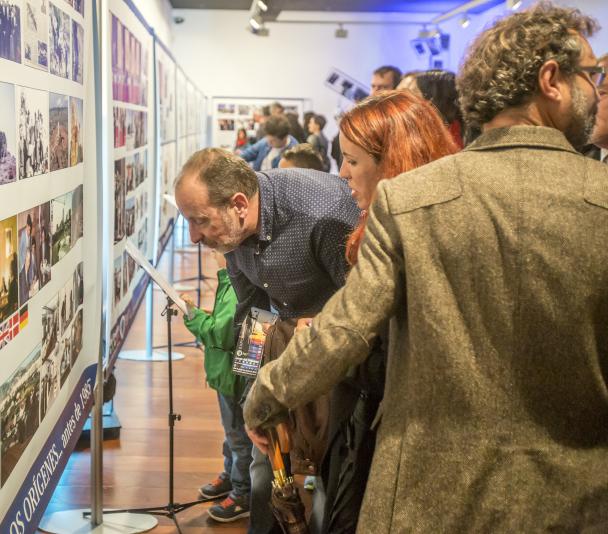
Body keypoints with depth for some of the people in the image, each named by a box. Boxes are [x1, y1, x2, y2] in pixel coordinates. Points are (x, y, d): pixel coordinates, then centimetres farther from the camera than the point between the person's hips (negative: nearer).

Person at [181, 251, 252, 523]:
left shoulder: (238, 289, -28)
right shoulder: (231, 281, 4)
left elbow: (222, 334, -27)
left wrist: (192, 314, -17)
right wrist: (194, 312, 4)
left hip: (234, 374, -10)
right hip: (228, 370, 10)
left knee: (239, 434, 3)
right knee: (232, 430, 25)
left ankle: (243, 495, 16)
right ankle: (230, 477, 42)